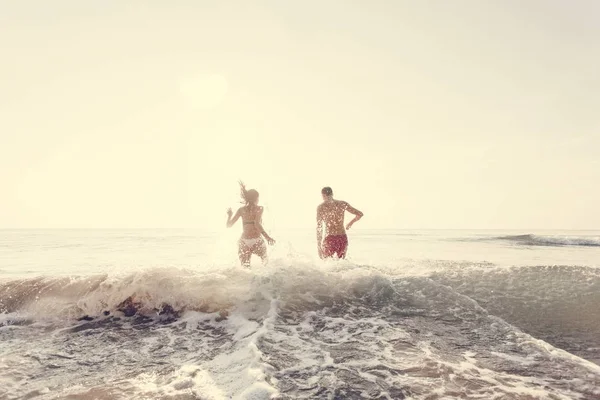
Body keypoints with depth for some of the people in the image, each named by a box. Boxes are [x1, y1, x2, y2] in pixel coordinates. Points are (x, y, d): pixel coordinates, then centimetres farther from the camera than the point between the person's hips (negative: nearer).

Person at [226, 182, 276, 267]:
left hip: (244, 242, 2)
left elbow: (229, 225, 4)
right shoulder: (259, 208, -2)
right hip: (257, 242, -2)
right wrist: (267, 236, -23)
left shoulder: (241, 210, 6)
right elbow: (257, 223, -20)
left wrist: (229, 215, 21)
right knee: (265, 260, 27)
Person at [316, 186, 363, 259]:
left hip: (330, 239, -3)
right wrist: (350, 223, 27)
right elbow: (360, 214, 10)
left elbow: (319, 228, -4)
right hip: (343, 238, 3)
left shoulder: (321, 207, -1)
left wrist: (319, 246, 0)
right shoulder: (342, 204, 6)